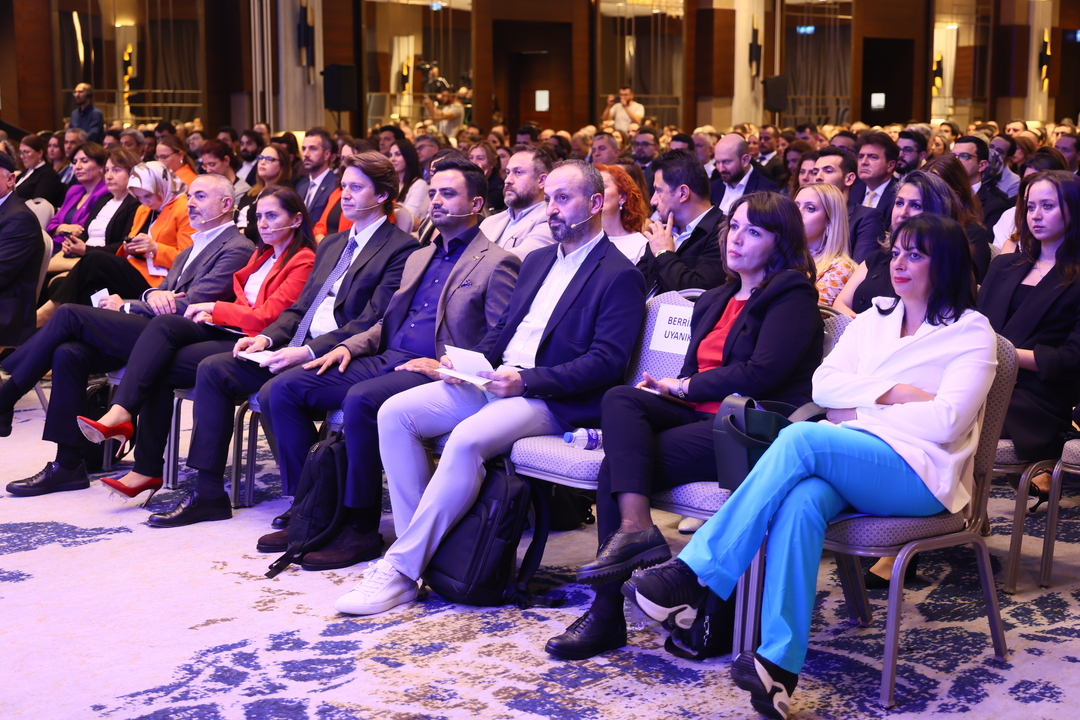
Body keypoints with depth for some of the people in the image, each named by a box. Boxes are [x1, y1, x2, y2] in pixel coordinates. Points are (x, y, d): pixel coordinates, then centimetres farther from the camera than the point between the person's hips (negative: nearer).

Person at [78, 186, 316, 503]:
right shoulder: (261, 255, 23)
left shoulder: (303, 262, -6)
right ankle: (120, 413, -28)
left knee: (158, 369, -18)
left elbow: (267, 317, -13)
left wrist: (214, 307, -6)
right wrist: (212, 314, 0)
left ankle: (147, 470, -19)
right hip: (229, 332, 8)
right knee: (163, 324, -20)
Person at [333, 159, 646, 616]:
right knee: (394, 412, -10)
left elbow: (606, 364, -14)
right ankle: (419, 543, -9)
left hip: (551, 402, -8)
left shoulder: (619, 275, -5)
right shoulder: (537, 261, 21)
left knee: (466, 439, -34)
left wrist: (526, 381, -21)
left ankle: (400, 570, -26)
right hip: (495, 381, 8)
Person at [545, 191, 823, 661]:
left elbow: (760, 375, -13)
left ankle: (607, 614, -20)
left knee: (617, 466, -20)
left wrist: (683, 386, -5)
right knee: (620, 398, -21)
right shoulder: (715, 301, 26)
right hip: (699, 416, 8)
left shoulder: (793, 297, 0)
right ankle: (636, 529, -32)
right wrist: (669, 388, -3)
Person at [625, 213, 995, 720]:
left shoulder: (972, 332, 6)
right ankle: (780, 664, -41)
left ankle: (694, 574, -33)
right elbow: (823, 384, 8)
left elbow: (946, 421, -8)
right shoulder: (874, 319, 23)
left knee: (801, 438, -32)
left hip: (920, 473, -4)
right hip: (850, 464, 4)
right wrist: (893, 393, -6)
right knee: (802, 501, -34)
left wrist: (859, 411, -6)